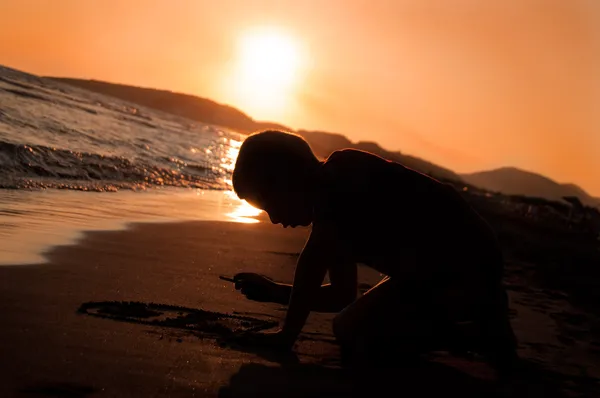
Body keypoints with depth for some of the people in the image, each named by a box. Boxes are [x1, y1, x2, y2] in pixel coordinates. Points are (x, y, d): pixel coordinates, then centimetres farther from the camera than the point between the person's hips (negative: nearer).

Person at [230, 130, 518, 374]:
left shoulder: (346, 173, -15)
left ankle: (480, 333, -5)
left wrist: (287, 334, -15)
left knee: (352, 333, -16)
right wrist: (274, 292, 15)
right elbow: (343, 296, 20)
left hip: (464, 267, -10)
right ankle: (482, 313, 18)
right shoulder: (338, 210, 14)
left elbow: (313, 259, -24)